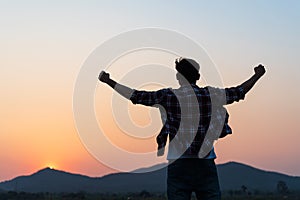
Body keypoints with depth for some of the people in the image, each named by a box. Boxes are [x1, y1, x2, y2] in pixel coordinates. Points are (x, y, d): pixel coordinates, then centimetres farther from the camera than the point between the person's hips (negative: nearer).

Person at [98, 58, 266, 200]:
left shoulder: (168, 96, -2)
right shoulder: (211, 95, 1)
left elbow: (136, 96, 1)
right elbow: (239, 92, 13)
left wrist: (108, 81, 12)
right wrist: (257, 76, 30)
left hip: (178, 163, -1)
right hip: (205, 163, 1)